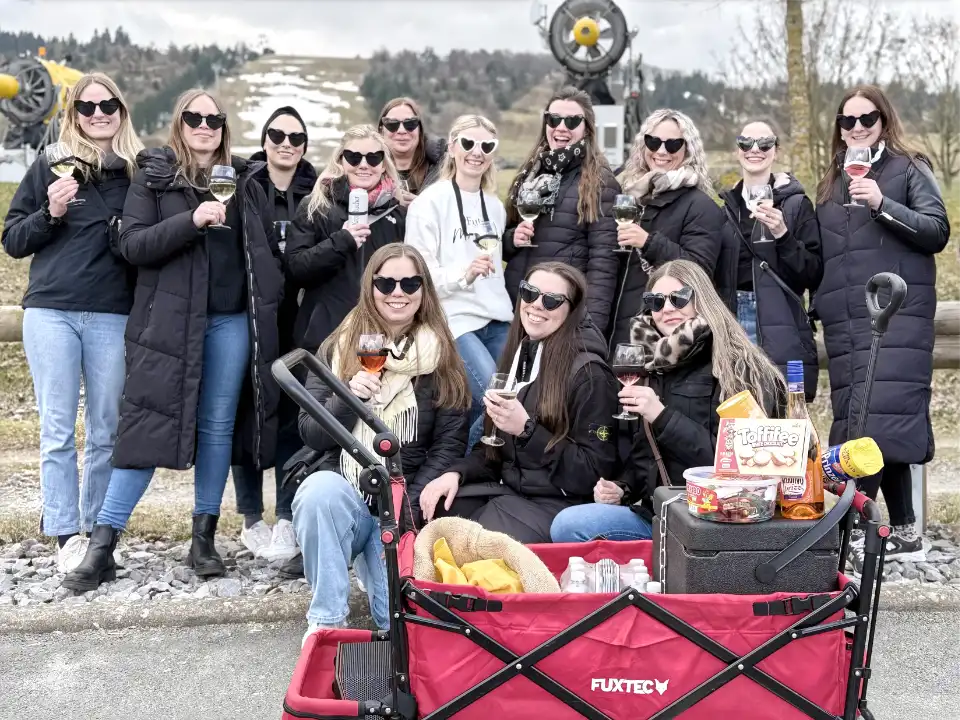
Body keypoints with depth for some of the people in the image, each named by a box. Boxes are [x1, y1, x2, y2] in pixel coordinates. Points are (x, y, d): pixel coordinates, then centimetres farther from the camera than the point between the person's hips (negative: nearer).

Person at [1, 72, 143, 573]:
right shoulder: (49, 166, 7)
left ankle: (97, 532, 14)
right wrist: (51, 213, -9)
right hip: (50, 311, 0)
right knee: (57, 430, 0)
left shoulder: (140, 170, 8)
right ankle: (66, 534, 5)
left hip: (113, 316, 1)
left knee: (106, 432, 4)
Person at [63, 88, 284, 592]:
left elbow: (268, 250, 18)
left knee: (218, 427, 6)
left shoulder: (245, 182, 12)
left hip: (232, 322, 3)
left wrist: (268, 304, 7)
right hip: (169, 321, -3)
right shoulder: (153, 177, 4)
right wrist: (192, 220, -19)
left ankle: (204, 538, 17)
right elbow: (132, 245, -7)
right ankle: (101, 547, 1)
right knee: (146, 428, -5)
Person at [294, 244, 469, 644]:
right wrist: (347, 397, -19)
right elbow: (312, 435, 1)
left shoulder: (442, 359, 3)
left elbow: (449, 445, -1)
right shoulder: (338, 348, 5)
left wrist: (406, 512, -13)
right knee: (320, 488, -35)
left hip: (406, 509, -1)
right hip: (342, 497, 1)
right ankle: (326, 618, -16)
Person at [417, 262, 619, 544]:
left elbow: (593, 473, -14)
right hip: (505, 488, 7)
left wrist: (527, 429, -22)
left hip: (557, 503, -7)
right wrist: (457, 473, -2)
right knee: (424, 516, -14)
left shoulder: (588, 374, -11)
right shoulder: (518, 356, 12)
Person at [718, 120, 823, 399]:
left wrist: (783, 236, -16)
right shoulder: (727, 206, 14)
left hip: (780, 331, -4)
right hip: (730, 325, 4)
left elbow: (814, 275, -3)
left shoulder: (796, 204, 2)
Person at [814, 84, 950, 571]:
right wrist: (817, 306, 18)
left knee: (880, 419, -15)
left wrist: (882, 204, -15)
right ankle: (904, 535, 9)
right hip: (844, 322, 5)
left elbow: (937, 232, -5)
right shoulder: (831, 183, 21)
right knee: (884, 426, 4)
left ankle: (857, 534, -15)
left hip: (897, 316, -5)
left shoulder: (909, 169, 6)